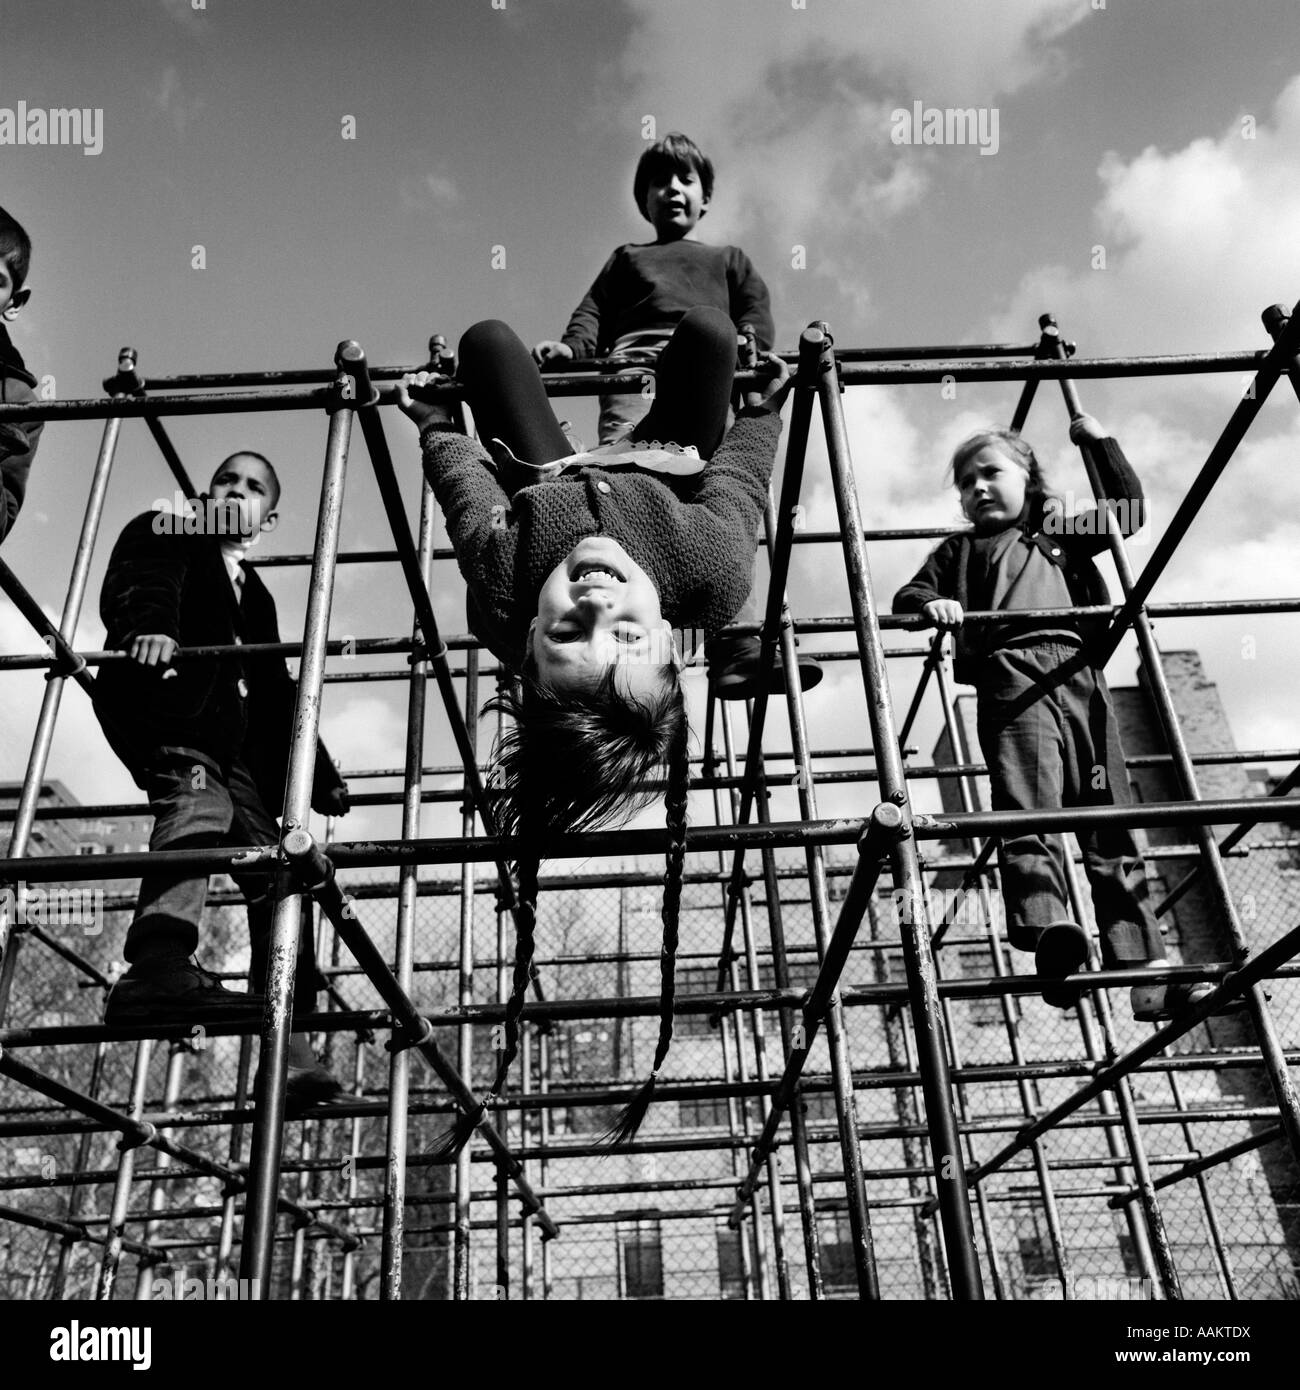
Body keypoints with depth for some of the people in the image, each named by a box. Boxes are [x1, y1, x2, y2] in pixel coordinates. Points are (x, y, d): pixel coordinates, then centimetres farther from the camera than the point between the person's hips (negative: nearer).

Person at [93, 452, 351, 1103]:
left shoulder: (254, 594, 34)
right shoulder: (163, 533, 18)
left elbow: (276, 696, 33)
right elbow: (134, 586, -6)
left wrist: (320, 775, 25)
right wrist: (149, 626, -30)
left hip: (230, 745, 7)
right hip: (163, 699, -7)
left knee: (273, 871, -4)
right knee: (198, 800, -35)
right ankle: (157, 965, -53)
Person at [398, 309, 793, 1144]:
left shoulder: (501, 586, -49)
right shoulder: (713, 574, -49)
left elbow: (468, 481, -27)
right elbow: (739, 475, -27)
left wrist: (433, 419, -7)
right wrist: (769, 404, -7)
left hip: (544, 479, 0)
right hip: (674, 475, 0)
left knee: (488, 338, 15)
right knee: (708, 330, 11)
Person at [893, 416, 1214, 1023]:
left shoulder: (1063, 533, 32)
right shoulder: (959, 550, 24)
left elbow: (1129, 510, 37)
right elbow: (907, 596, 15)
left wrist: (1100, 444, 30)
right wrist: (931, 603, -9)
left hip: (1081, 676, 3)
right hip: (1014, 678, -3)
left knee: (1112, 825, -1)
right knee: (1029, 811, -25)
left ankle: (1145, 972, -2)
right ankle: (1046, 927, -44)